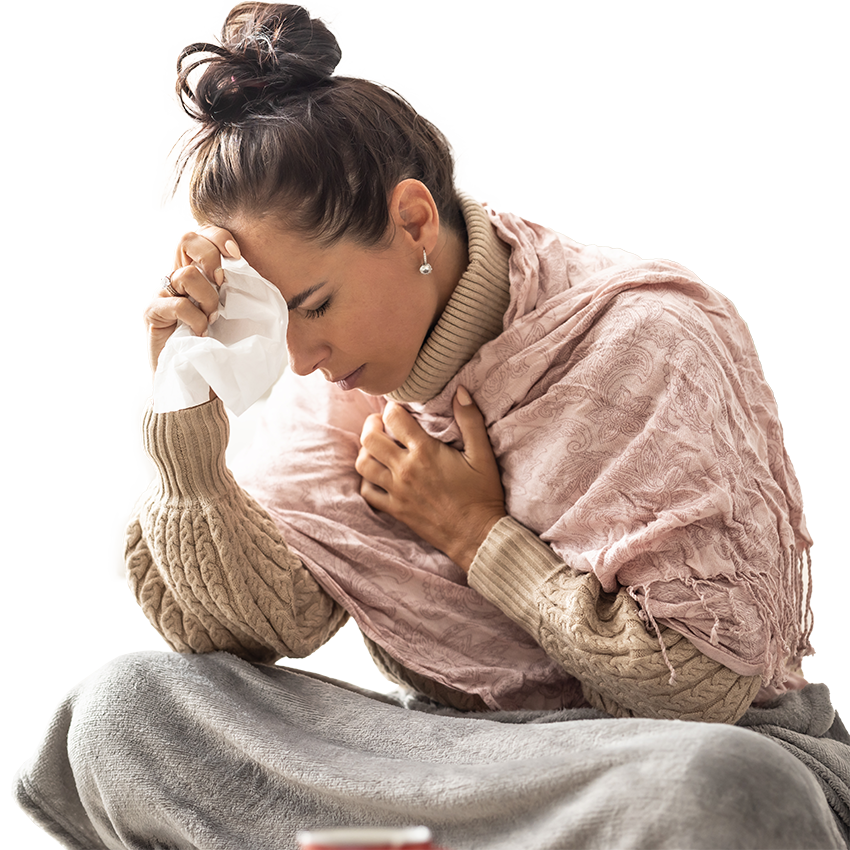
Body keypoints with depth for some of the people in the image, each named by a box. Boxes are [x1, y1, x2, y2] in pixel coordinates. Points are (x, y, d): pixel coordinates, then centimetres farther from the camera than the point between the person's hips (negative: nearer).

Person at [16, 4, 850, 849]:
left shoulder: (647, 347, -15)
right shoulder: (335, 380, 2)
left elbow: (712, 684, -16)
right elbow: (248, 626, -3)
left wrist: (474, 534, -13)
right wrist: (185, 408, -15)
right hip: (452, 750, 5)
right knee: (127, 706, -15)